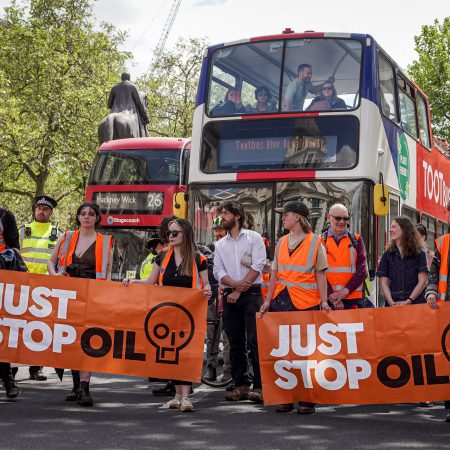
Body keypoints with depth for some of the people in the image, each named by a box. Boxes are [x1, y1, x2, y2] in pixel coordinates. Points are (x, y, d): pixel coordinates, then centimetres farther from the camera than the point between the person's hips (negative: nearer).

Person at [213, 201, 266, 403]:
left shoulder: (254, 238, 3)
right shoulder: (220, 244, 16)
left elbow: (257, 267, -7)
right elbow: (218, 271, 7)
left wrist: (239, 291, -10)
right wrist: (235, 284, -12)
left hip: (251, 294, -5)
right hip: (229, 295, 5)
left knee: (254, 340, -11)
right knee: (235, 342, 5)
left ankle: (260, 386, -10)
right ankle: (241, 385, 11)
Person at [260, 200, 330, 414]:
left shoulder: (315, 242, -1)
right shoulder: (281, 243, 14)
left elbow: (320, 275, -1)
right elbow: (275, 274, 15)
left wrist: (324, 301, -9)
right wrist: (268, 300, 9)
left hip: (306, 303, -5)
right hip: (281, 300, 5)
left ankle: (306, 400, 7)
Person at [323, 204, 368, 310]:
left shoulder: (356, 240, 11)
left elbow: (362, 270, 2)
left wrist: (346, 290, -10)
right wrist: (331, 295, -13)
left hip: (352, 298, 1)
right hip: (328, 299, -1)